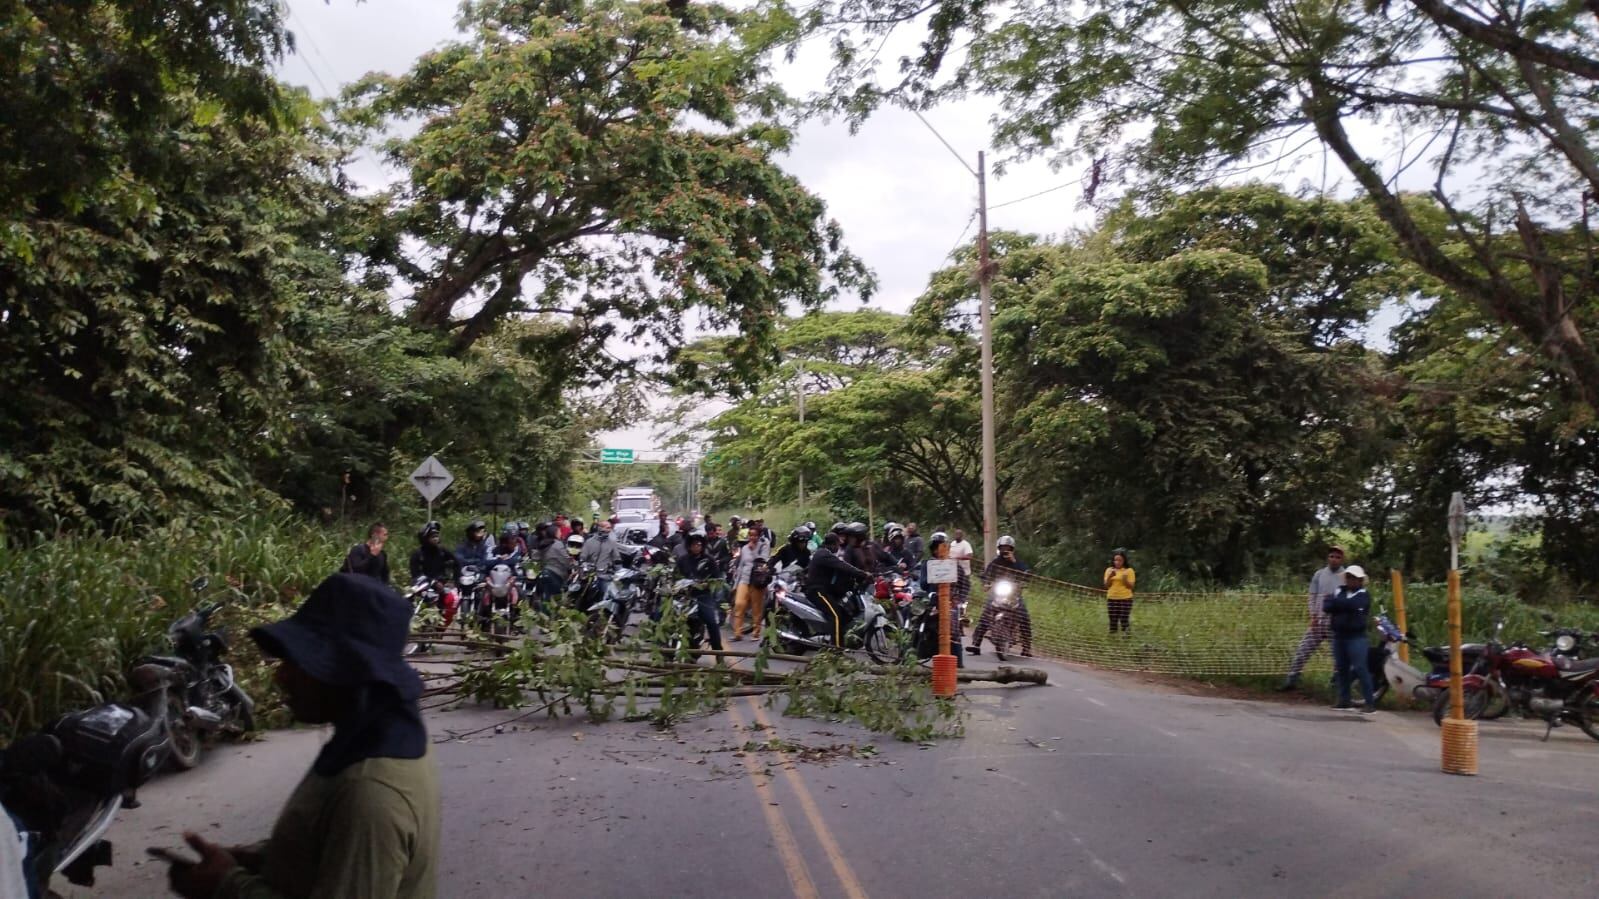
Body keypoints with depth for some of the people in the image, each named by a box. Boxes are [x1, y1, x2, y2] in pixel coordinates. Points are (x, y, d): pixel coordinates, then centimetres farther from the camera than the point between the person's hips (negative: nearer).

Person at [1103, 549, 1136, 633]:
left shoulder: (1129, 571, 0)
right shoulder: (1109, 570, 8)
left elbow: (1131, 586, -3)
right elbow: (1106, 586, 5)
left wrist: (1125, 579, -20)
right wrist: (1110, 577, -12)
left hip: (1125, 599, -3)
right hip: (1112, 599, 3)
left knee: (1124, 621, -7)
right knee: (1113, 622, 2)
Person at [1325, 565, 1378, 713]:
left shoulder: (1363, 595, -3)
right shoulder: (1339, 591, 13)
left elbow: (1352, 604, -24)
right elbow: (1326, 606, -1)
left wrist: (1335, 603, -9)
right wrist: (1342, 605, -17)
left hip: (1356, 637, -6)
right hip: (1338, 636, 6)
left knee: (1360, 668, -11)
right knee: (1341, 668, 11)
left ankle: (1370, 702, -10)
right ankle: (1344, 700, 20)